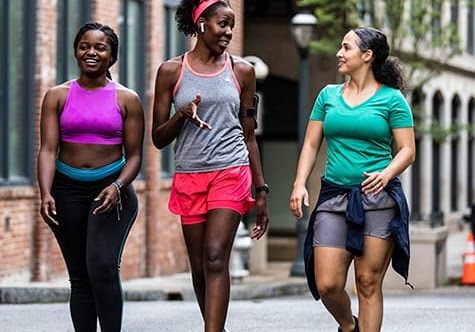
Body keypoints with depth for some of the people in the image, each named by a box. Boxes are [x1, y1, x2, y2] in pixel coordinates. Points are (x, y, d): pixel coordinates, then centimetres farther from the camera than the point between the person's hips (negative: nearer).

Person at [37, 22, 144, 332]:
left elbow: (134, 155, 3)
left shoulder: (127, 100, 4)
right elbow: (48, 149, -2)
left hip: (112, 189, -2)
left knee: (103, 266, -21)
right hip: (67, 190, 2)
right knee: (80, 277, 4)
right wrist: (46, 194, -17)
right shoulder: (57, 96, 6)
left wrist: (118, 187, -16)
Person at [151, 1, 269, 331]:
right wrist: (182, 115, -15)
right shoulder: (171, 71, 4)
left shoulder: (242, 71, 7)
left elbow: (249, 136, 12)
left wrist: (261, 191, 10)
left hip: (231, 173, -1)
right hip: (189, 178, 2)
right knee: (199, 267, 7)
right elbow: (158, 138, 6)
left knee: (215, 258, -16)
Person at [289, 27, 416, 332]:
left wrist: (386, 175, -19)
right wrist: (300, 184, -1)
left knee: (369, 283, -3)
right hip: (334, 197, 3)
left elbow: (408, 150, -1)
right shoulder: (328, 95, 13)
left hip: (378, 198, -3)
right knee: (327, 285, -4)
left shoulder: (392, 99, 2)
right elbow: (311, 145, 13)